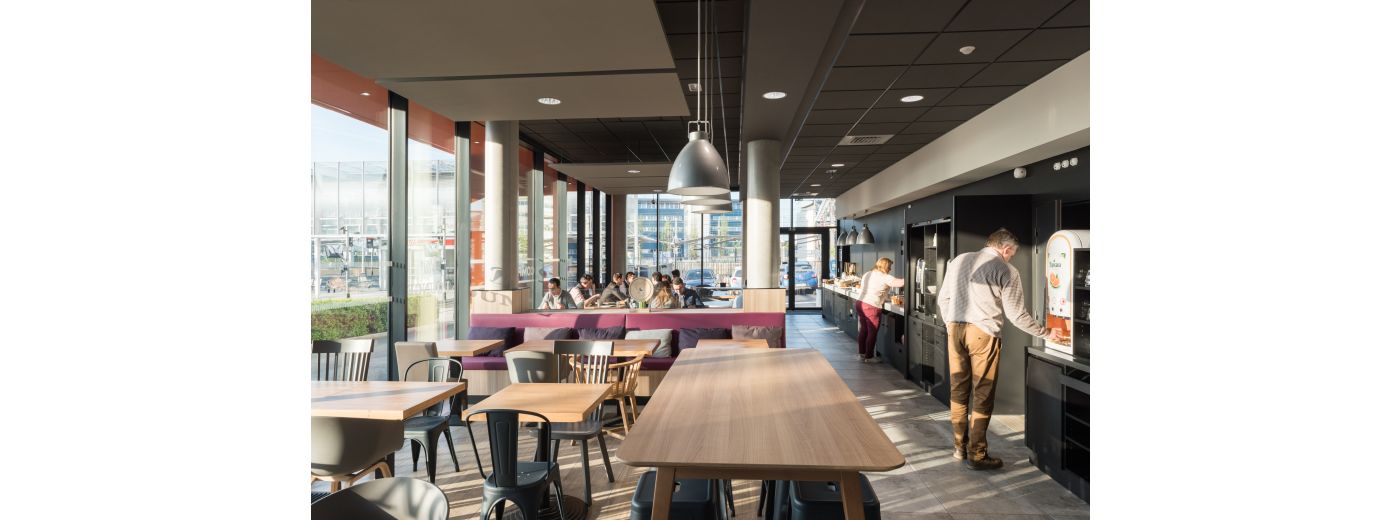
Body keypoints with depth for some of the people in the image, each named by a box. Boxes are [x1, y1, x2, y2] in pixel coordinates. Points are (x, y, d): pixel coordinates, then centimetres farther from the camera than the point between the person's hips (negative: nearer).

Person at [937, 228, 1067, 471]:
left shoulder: (959, 260, 11)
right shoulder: (1007, 270, -3)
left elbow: (943, 299, 13)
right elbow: (1017, 315, -1)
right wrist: (1046, 333, 12)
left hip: (955, 329, 5)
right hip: (983, 334, -5)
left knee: (958, 390, 14)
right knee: (983, 396, 5)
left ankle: (959, 447, 25)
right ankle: (976, 455, 12)